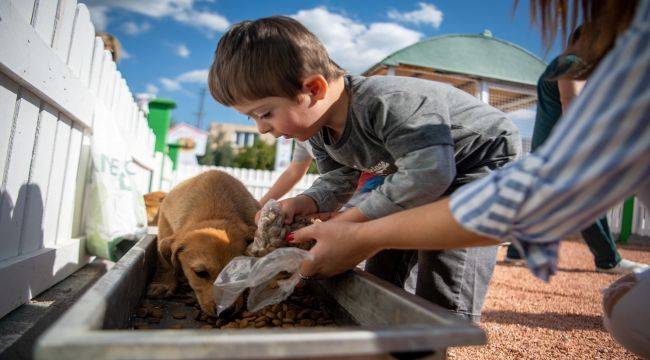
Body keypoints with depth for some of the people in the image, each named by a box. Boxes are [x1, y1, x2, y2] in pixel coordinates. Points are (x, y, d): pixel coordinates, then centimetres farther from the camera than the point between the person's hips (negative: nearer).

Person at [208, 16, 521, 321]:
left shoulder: (386, 104, -38)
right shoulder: (316, 125, -9)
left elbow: (429, 173, -42)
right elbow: (338, 179, 0)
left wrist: (354, 217, -34)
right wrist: (306, 202, -23)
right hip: (426, 170, 8)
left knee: (441, 291, -19)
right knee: (381, 270, 10)